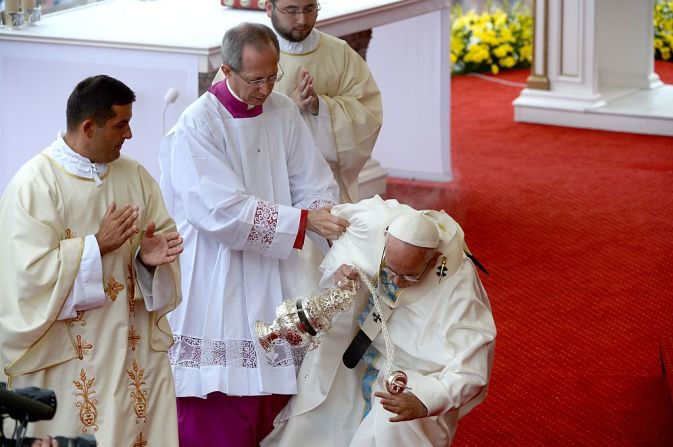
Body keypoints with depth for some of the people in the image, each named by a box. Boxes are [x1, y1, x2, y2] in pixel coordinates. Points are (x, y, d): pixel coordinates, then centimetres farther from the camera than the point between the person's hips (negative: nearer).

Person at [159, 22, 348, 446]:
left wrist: (329, 217, -15)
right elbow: (225, 212, -22)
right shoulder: (196, 128, -14)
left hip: (277, 282, 5)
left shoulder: (284, 112, 4)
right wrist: (304, 220, -24)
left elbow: (315, 184, 6)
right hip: (218, 287, -5)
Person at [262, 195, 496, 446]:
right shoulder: (373, 224, -23)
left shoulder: (458, 286, -31)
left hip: (414, 383, -4)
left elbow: (468, 372, -28)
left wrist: (423, 402, -45)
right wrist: (339, 269, -20)